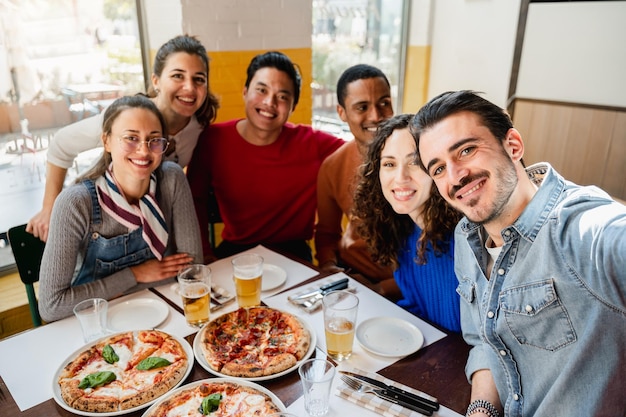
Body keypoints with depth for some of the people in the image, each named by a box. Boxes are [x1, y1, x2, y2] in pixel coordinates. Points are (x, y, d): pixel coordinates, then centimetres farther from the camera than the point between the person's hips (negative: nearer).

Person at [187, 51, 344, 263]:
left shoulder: (312, 143, -14)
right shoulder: (213, 140, -9)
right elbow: (195, 199, 2)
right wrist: (205, 252, -6)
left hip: (291, 252, -1)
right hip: (234, 250, 2)